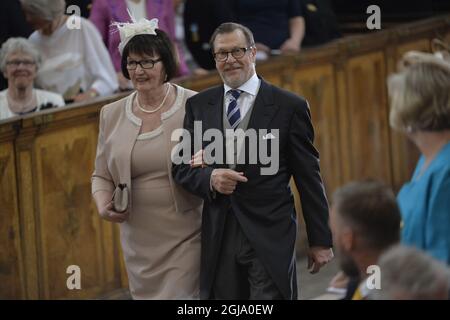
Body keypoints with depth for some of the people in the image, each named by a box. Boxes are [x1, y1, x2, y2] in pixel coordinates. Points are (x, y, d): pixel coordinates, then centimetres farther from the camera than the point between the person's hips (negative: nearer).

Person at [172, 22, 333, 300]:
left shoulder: (290, 107, -1)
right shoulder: (198, 105, 9)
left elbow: (309, 177, 2)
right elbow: (181, 166, 9)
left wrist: (321, 240, 3)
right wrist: (209, 178, -13)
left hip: (270, 237, -3)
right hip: (218, 238, 3)